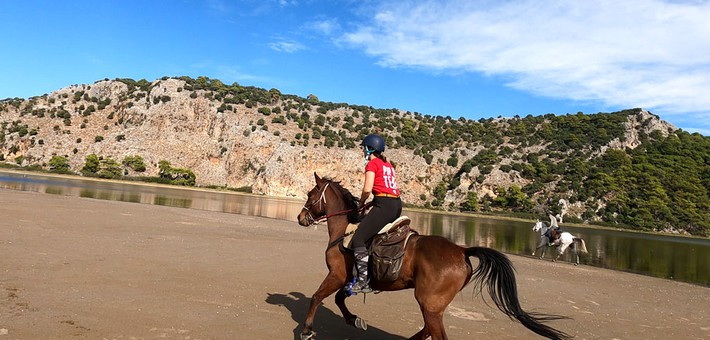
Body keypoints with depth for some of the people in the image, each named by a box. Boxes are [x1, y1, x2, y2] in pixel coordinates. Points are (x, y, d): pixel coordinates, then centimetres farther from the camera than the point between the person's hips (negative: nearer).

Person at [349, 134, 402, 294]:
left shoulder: (372, 164, -2)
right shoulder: (388, 165, 23)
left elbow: (367, 189, -13)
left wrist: (362, 202, 6)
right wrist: (371, 202, 18)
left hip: (384, 205, -10)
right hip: (397, 204, 10)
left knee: (358, 240, -9)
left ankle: (364, 281, -15)